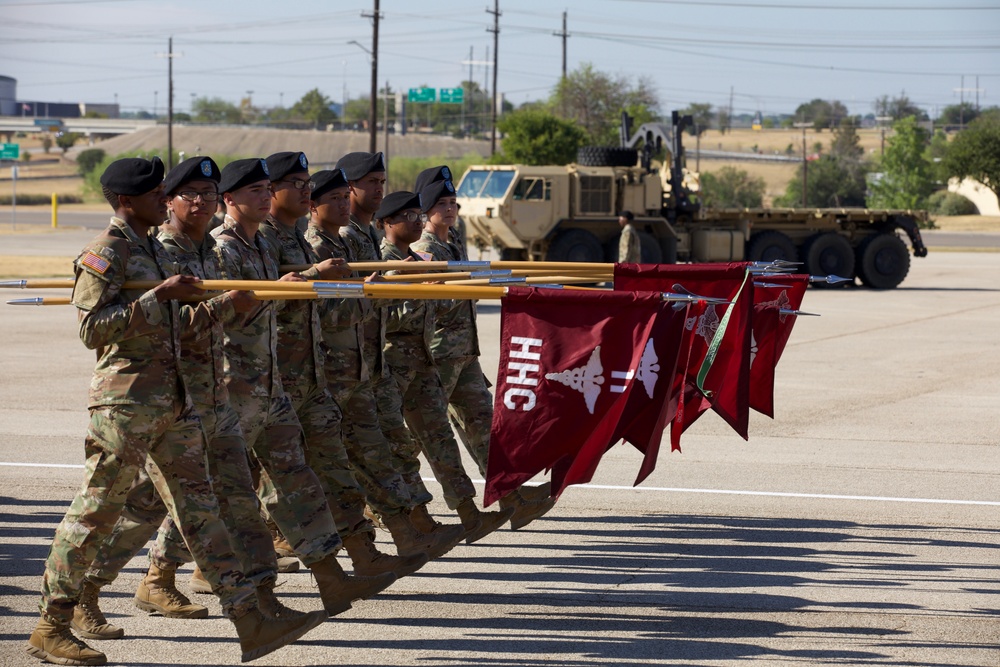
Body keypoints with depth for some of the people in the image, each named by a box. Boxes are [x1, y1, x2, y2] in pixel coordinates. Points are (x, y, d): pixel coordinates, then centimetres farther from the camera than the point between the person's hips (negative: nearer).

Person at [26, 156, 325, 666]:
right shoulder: (105, 253, -10)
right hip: (126, 400, -9)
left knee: (198, 507, 5)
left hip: (173, 399, 9)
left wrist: (208, 309, 10)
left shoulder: (154, 250, 17)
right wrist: (157, 297, -20)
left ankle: (251, 623, 3)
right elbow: (93, 329, -18)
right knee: (96, 510, -2)